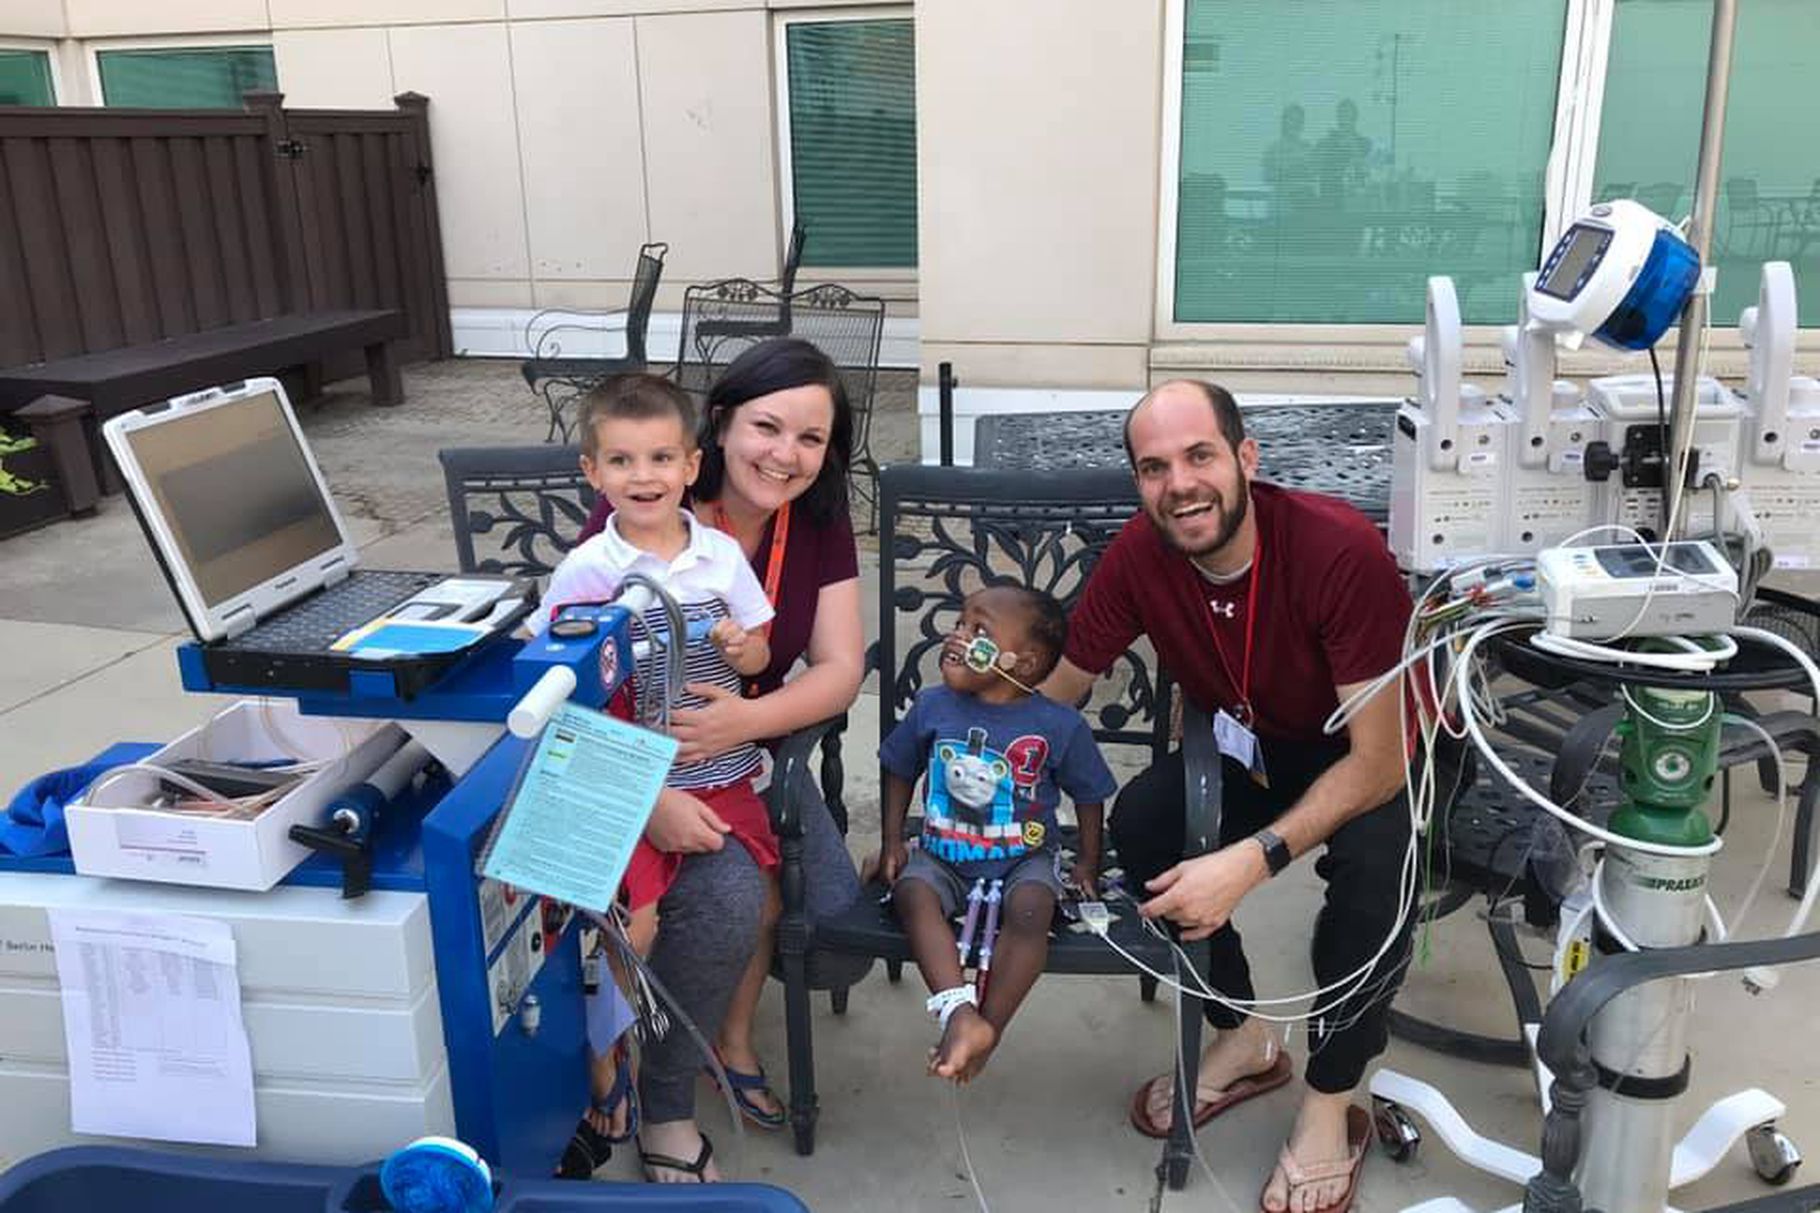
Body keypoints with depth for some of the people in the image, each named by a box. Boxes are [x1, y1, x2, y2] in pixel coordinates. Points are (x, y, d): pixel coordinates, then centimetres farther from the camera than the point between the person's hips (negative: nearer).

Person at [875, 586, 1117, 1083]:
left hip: (1024, 857, -2)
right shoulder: (932, 706, 0)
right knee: (912, 892, -29)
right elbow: (900, 770, 13)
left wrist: (1088, 864, 3)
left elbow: (1088, 795, 6)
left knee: (1030, 909, -32)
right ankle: (958, 1011, -36)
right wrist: (892, 841, 7)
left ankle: (988, 1028, -23)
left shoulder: (1059, 725, -6)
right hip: (942, 853, 2)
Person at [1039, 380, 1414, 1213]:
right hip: (1250, 745, 4)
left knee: (1374, 862, -34)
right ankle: (1240, 1038, 6)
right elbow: (1051, 701, -9)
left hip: (1373, 754, -4)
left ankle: (1331, 1105, -7)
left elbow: (1378, 762, -32)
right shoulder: (1137, 556, -21)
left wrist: (1252, 861, -42)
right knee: (1140, 821, -21)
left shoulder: (1340, 550, -35)